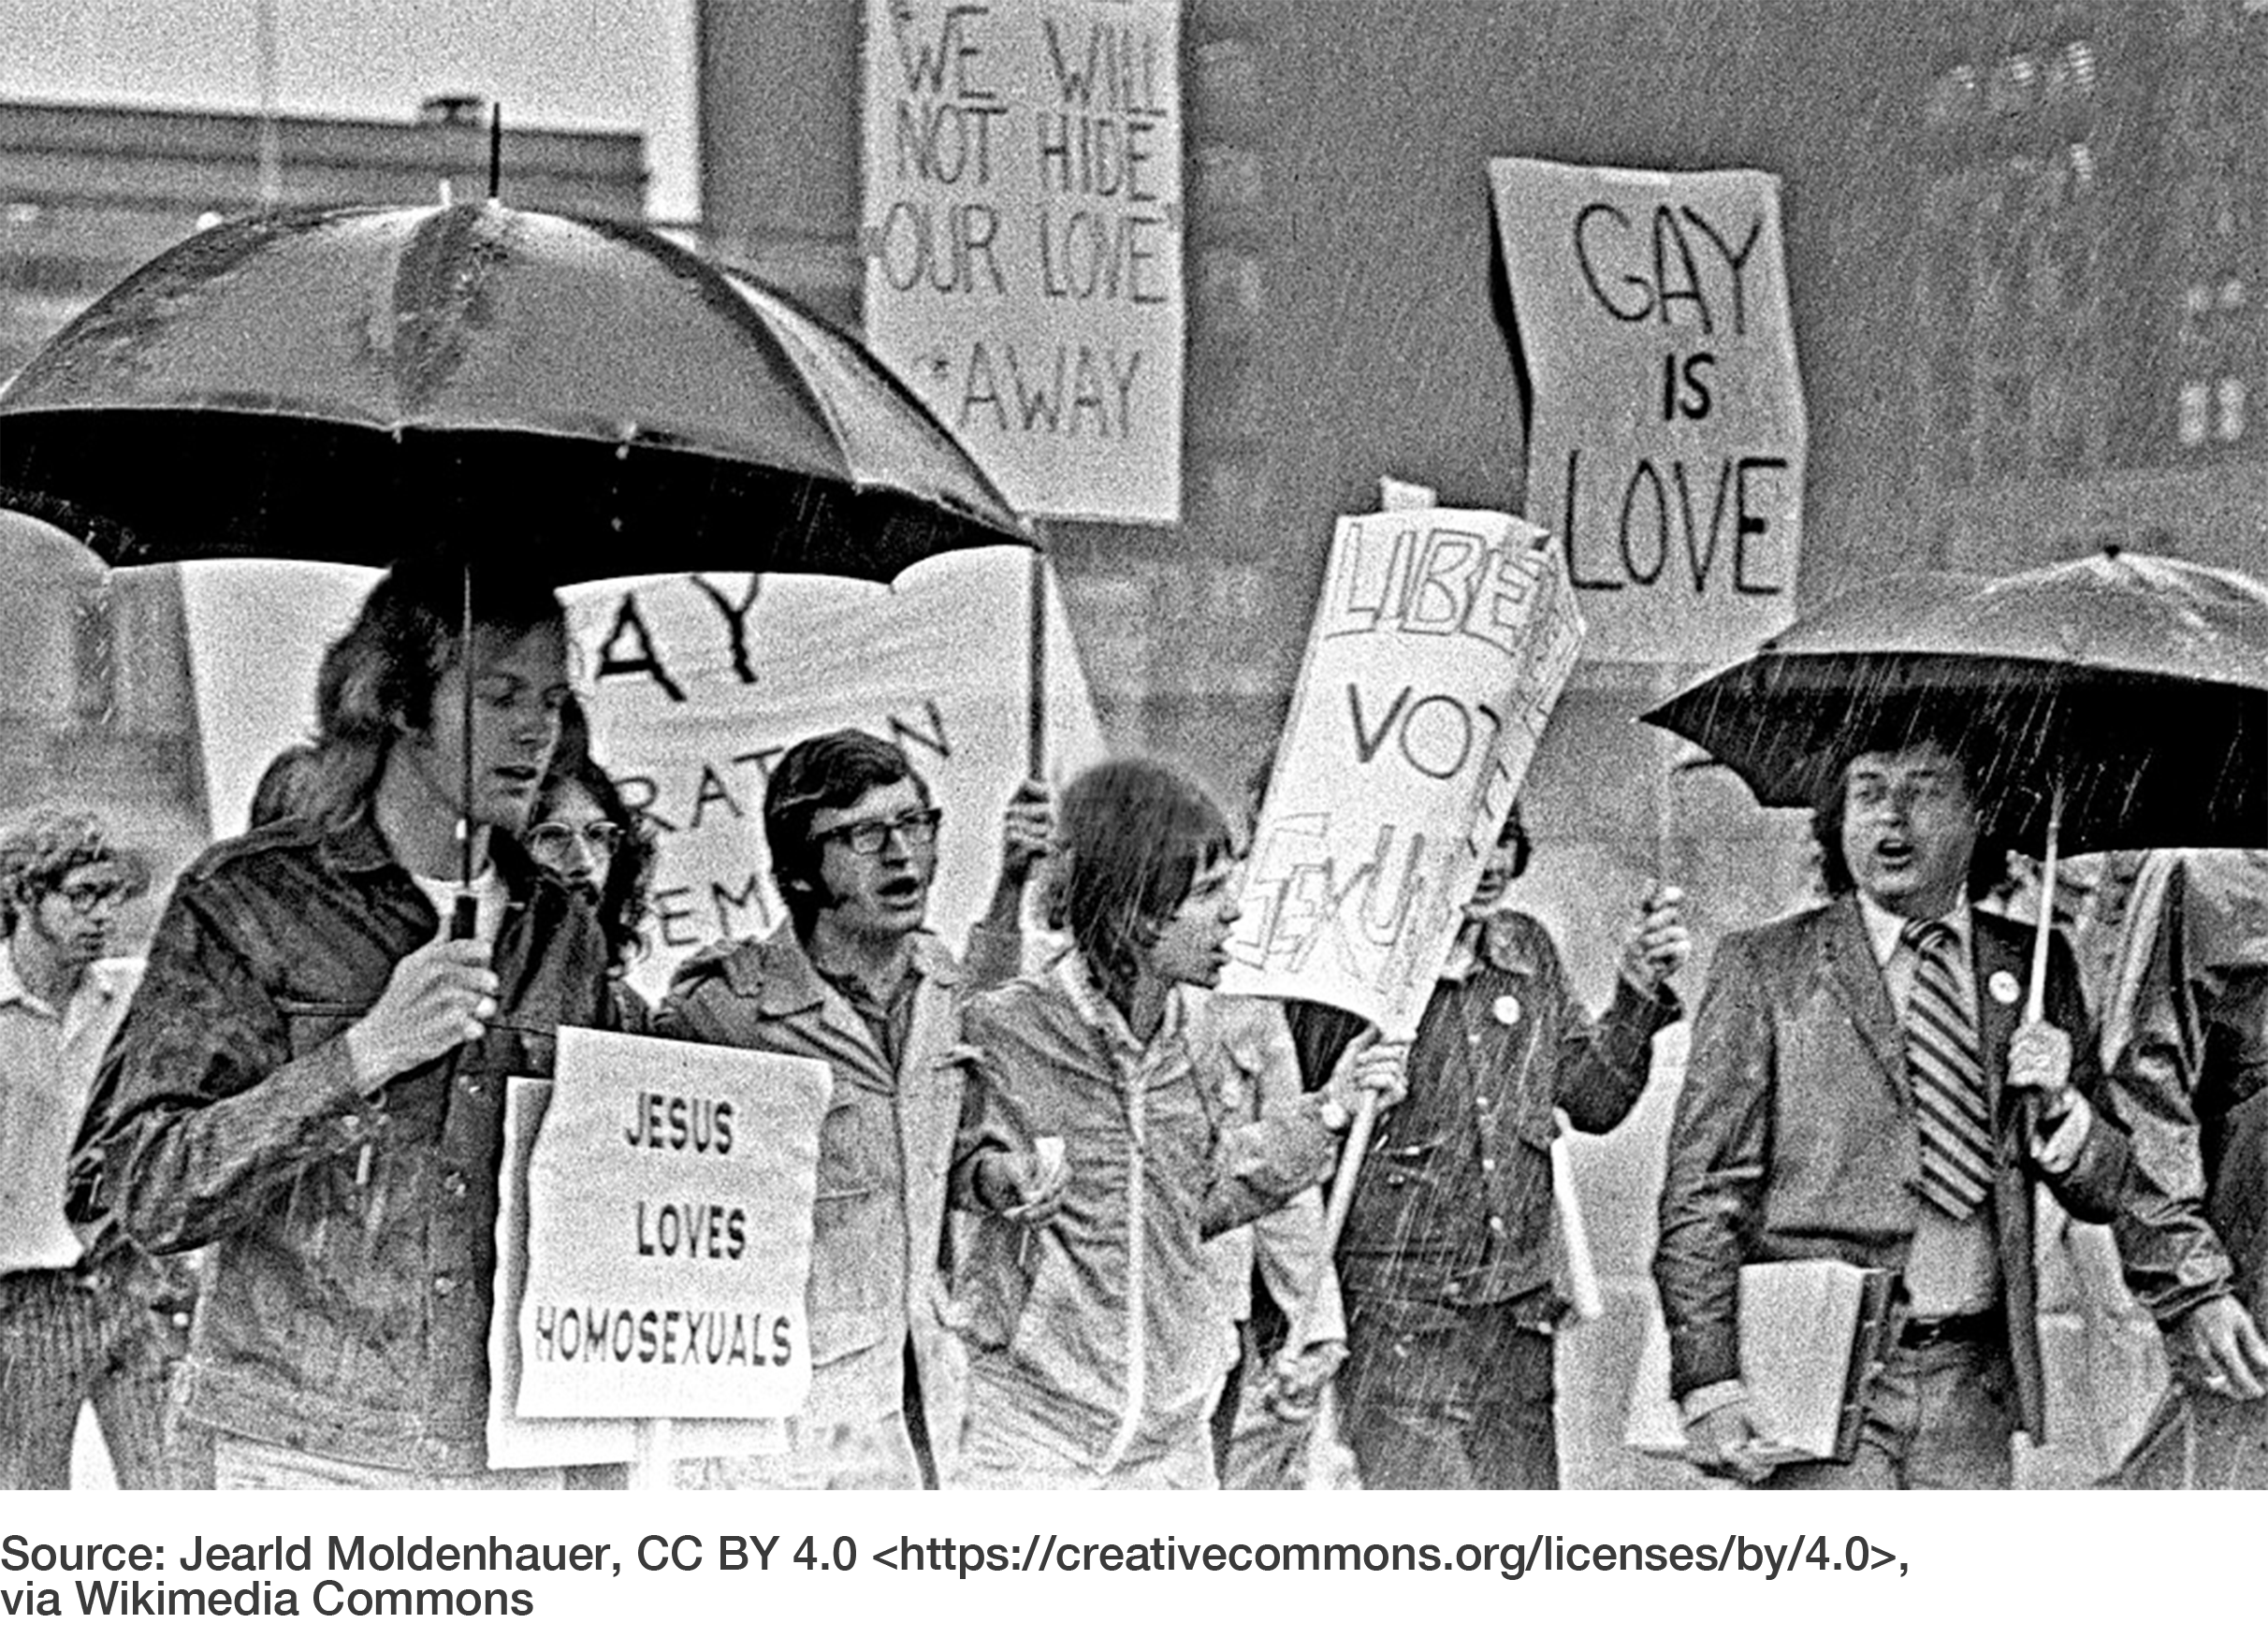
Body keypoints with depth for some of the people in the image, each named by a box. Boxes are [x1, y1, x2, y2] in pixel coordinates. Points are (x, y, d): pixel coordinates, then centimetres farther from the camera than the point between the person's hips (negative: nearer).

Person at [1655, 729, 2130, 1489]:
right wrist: (1709, 1385, -11)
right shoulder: (1764, 968, 3)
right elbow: (1701, 1192, -2)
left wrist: (2060, 1107, -8)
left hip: (1974, 1378, 3)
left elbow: (2106, 1194, 13)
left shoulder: (2031, 967, 12)